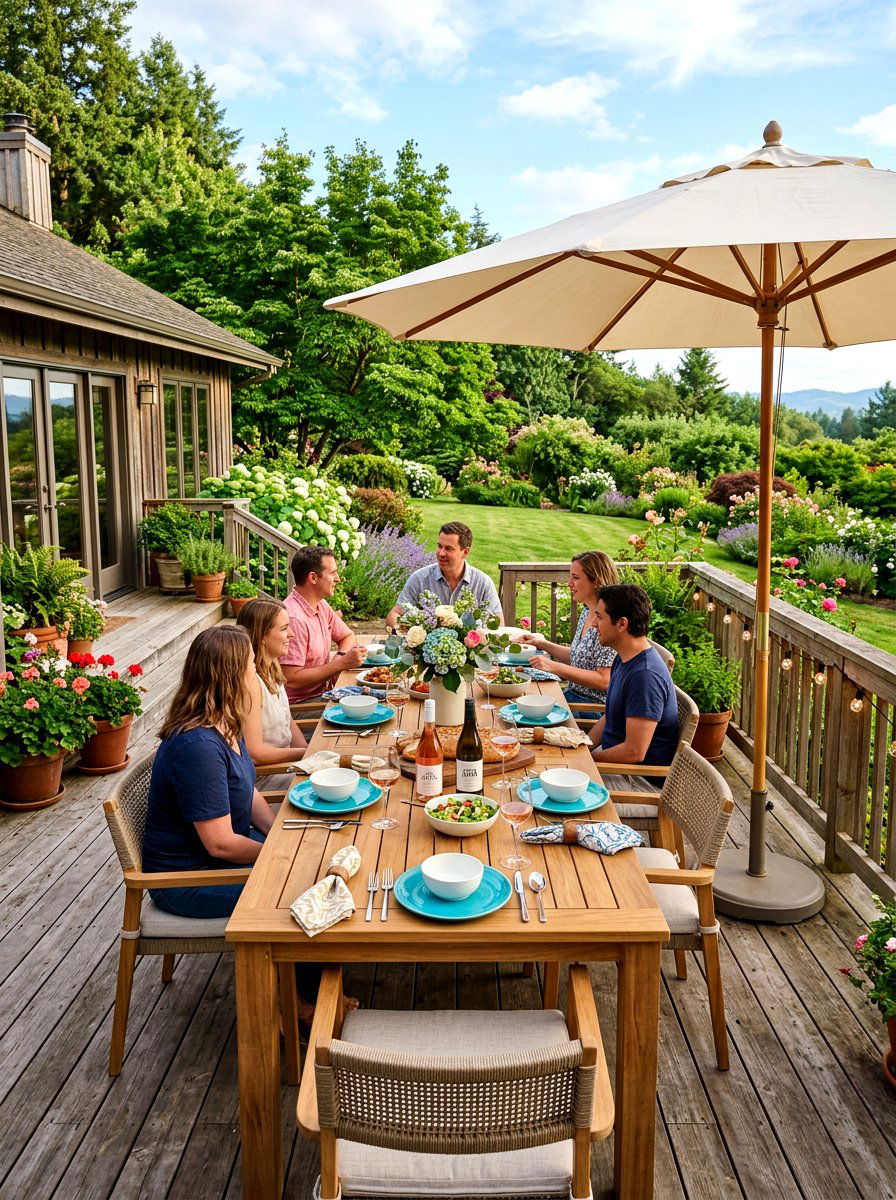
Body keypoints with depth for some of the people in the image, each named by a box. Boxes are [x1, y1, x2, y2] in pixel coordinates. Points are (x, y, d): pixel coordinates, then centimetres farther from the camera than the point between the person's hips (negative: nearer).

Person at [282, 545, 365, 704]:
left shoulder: (321, 605, 6)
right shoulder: (294, 619, -22)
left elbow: (347, 636, 21)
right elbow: (291, 680, -25)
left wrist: (340, 657, -3)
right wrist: (342, 663, -21)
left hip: (323, 691, 9)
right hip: (300, 702, -8)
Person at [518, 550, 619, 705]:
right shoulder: (587, 612, 9)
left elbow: (604, 681, -24)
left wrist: (554, 667, -24)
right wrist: (543, 644, 12)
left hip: (595, 705, -8)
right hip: (574, 694, 9)